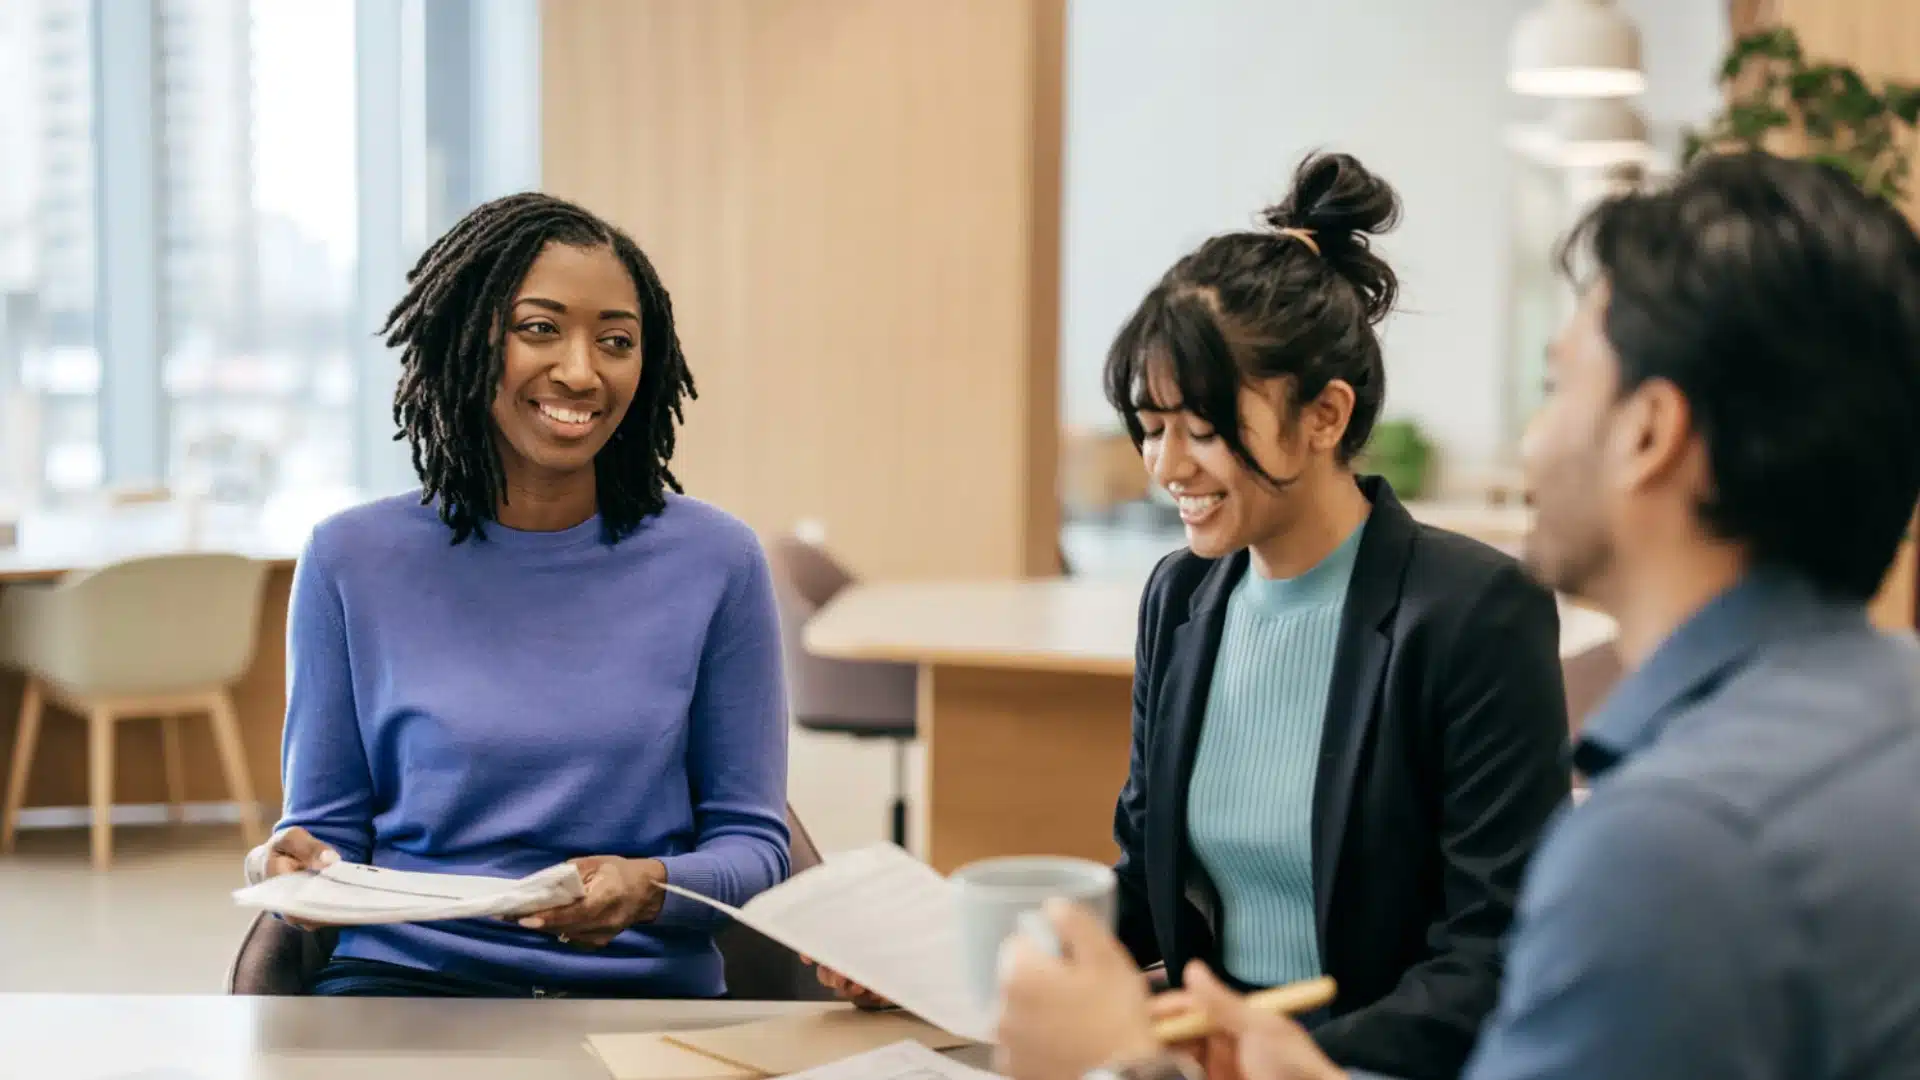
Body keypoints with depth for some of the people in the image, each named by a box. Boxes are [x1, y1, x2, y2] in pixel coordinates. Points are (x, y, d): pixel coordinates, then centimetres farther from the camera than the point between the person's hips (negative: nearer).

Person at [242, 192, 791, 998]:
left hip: (644, 986, 0)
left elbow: (752, 842, 5)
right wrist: (300, 865, -12)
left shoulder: (714, 561, 3)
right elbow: (329, 821, 12)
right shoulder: (354, 561, 6)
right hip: (407, 972, 1)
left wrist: (652, 888, -16)